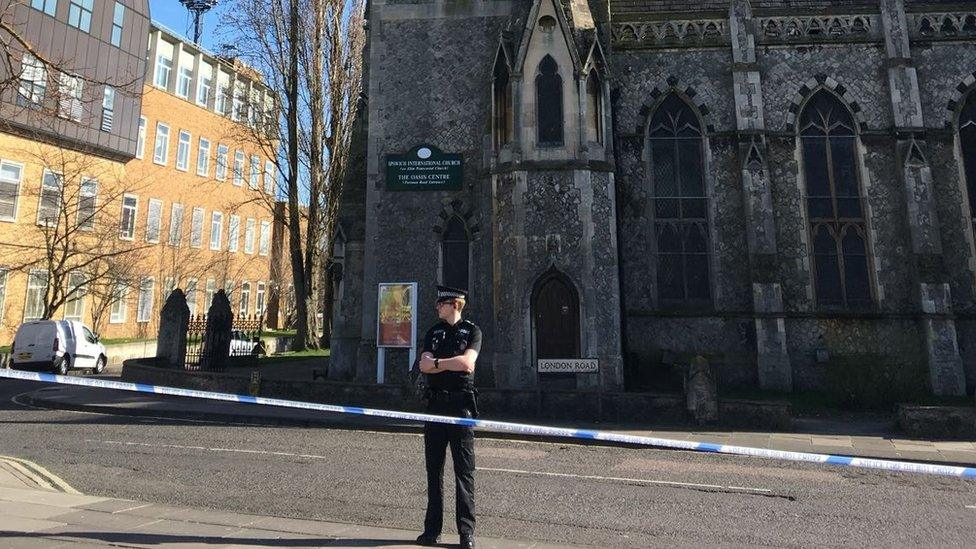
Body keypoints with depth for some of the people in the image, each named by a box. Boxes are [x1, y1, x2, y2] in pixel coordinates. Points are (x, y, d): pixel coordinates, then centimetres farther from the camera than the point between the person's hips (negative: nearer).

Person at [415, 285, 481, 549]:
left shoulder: (472, 330, 0)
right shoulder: (433, 332, 13)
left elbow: (467, 362, -16)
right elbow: (424, 365, -1)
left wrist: (437, 362, -7)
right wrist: (453, 363, -11)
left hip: (461, 404, -4)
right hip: (435, 405, 5)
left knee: (464, 470, 1)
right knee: (434, 469, 11)